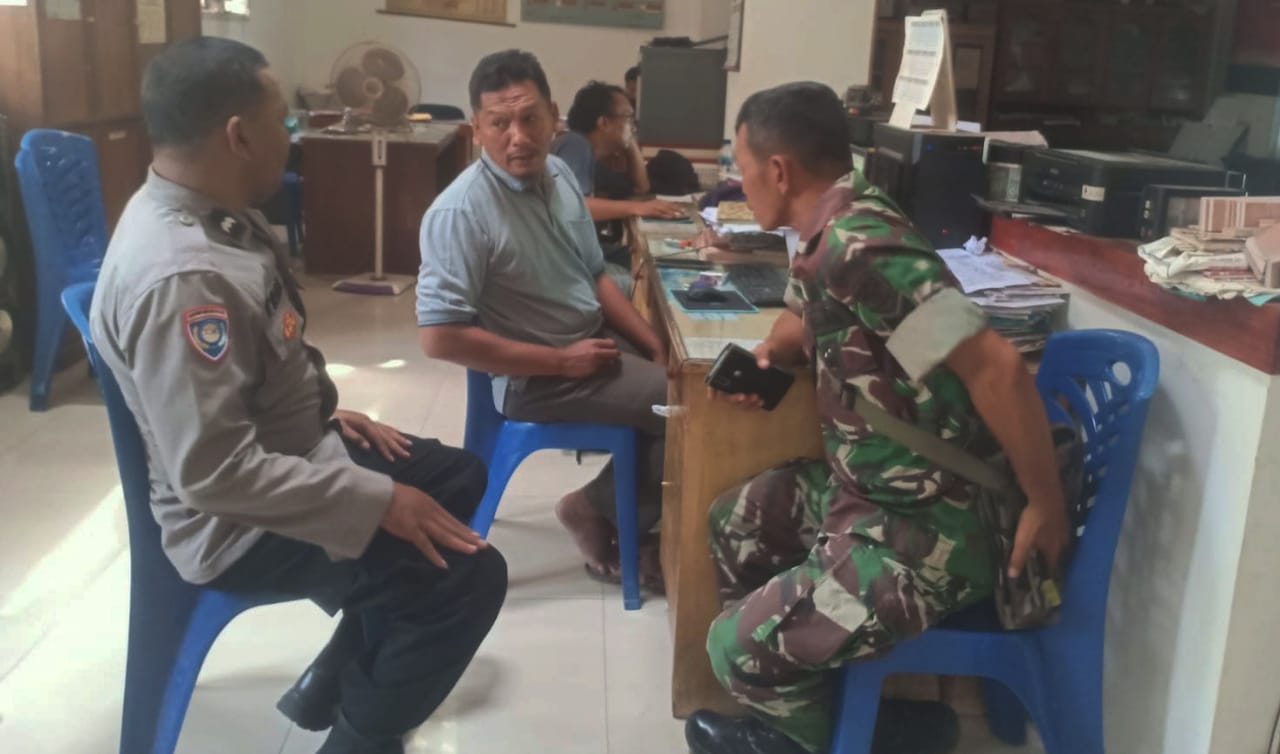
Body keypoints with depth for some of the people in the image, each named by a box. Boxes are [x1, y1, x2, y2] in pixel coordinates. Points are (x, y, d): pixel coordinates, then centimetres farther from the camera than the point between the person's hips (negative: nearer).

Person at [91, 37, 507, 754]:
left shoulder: (209, 214, 0)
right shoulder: (180, 276, -32)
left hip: (294, 449, 10)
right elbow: (216, 472, -33)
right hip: (240, 521, -10)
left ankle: (336, 684, 26)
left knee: (459, 475, 19)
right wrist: (380, 501, -27)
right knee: (469, 576, -17)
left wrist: (330, 412, 8)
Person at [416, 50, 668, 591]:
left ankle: (637, 516, 16)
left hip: (597, 340, 8)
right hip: (535, 379, -8)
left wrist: (653, 344, 0)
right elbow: (440, 337, -25)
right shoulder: (460, 212, -22)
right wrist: (560, 361, -21)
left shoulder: (557, 173, 2)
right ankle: (602, 510, 8)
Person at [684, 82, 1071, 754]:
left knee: (736, 648, -5)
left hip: (925, 529, -10)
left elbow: (997, 367, -32)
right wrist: (763, 361, 3)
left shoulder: (860, 248, -28)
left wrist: (1046, 506, -22)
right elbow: (803, 318, 25)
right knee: (732, 523, 24)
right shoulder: (831, 230, 3)